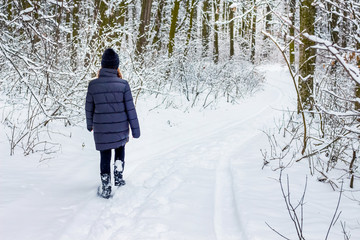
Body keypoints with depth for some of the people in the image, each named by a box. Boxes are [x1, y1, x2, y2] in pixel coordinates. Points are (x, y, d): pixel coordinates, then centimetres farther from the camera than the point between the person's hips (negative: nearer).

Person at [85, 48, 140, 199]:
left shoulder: (93, 84, -9)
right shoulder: (123, 84, -12)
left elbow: (89, 108, 2)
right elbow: (130, 109, -9)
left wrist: (90, 124, 20)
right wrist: (135, 130, -1)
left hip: (101, 129, 0)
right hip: (121, 128, 0)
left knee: (105, 158, 14)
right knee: (120, 149, 28)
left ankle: (106, 189, 18)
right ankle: (118, 177, 24)